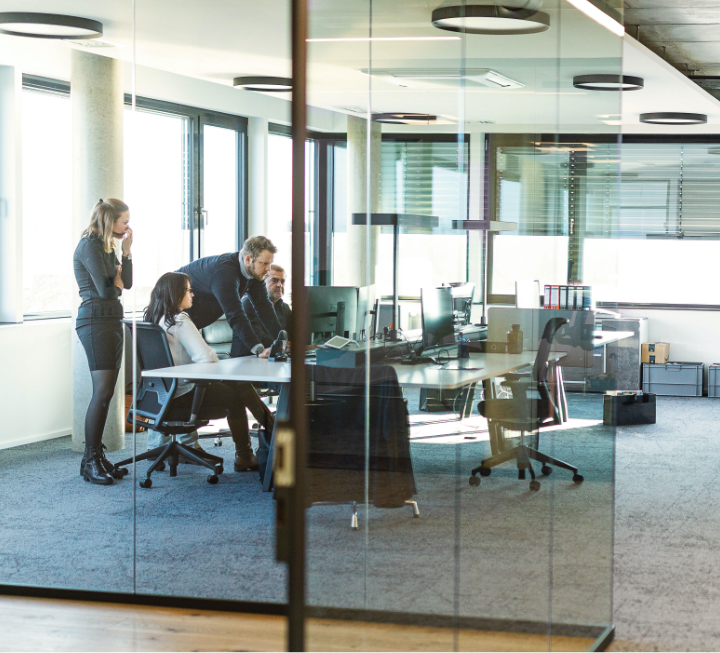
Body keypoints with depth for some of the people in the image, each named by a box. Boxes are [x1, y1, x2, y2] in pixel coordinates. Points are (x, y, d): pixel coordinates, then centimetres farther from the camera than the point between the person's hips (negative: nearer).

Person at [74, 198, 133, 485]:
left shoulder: (106, 246, 19)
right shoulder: (90, 245, -10)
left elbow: (127, 283, 13)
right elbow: (105, 289, -17)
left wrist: (126, 249, 6)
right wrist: (116, 280, 5)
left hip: (112, 320, 10)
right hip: (96, 320, -10)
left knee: (105, 392, 7)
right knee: (103, 391, -13)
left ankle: (96, 454, 10)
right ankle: (90, 461, -11)